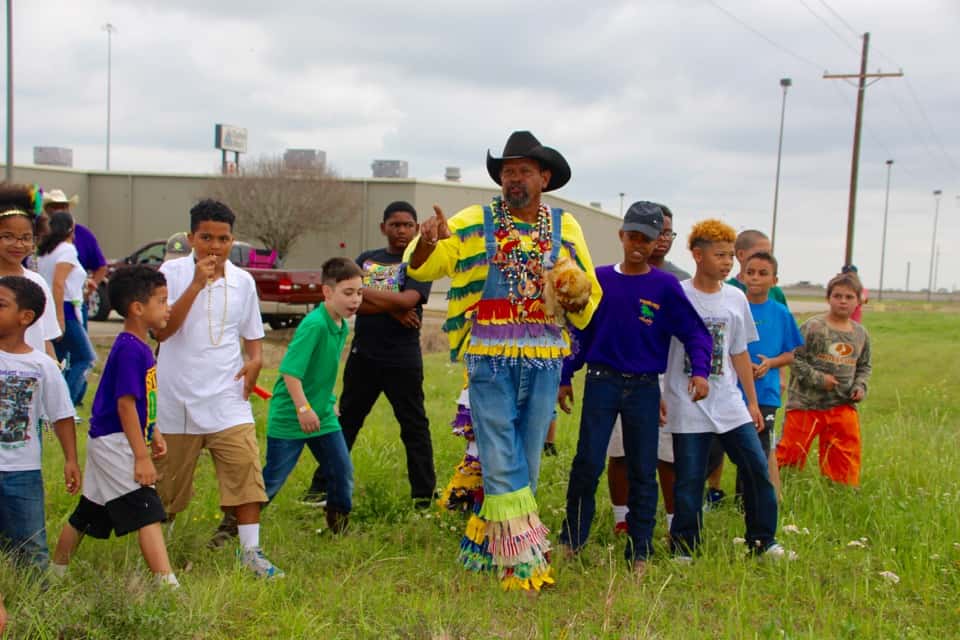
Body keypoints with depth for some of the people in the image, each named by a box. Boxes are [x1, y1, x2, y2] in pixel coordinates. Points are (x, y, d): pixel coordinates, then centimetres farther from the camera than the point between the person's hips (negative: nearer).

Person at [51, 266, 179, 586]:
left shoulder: (140, 345, 10)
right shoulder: (129, 349, -20)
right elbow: (125, 405, -22)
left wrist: (154, 435, 24)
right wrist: (142, 457, -22)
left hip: (107, 444, 10)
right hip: (116, 443, -10)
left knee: (87, 515, 20)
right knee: (148, 513, -12)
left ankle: (55, 574, 33)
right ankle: (167, 584, -13)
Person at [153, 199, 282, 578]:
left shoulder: (243, 281, 5)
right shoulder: (172, 273, -5)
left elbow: (252, 335, 17)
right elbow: (161, 330, -18)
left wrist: (255, 359, -5)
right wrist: (197, 284, -23)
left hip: (228, 399, 2)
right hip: (177, 401, -2)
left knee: (245, 473, -8)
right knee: (166, 484, 10)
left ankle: (251, 552, 1)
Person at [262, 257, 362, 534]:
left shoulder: (342, 326, 4)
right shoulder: (314, 324, -23)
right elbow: (290, 371, -27)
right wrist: (303, 408, -28)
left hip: (323, 415, 8)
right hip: (290, 417, -8)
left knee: (343, 474, 10)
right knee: (272, 480, 2)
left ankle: (339, 529, 28)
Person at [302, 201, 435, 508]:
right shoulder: (366, 259, 11)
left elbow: (408, 300, -18)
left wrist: (365, 293, -12)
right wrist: (391, 308, -15)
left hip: (403, 360, -4)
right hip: (364, 355, 4)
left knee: (414, 425, 3)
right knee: (346, 421, 12)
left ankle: (424, 494, 11)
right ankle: (322, 485, 21)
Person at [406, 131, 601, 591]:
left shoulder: (565, 228, 10)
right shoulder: (473, 224, 4)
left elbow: (590, 297, 17)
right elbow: (422, 268, 3)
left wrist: (577, 299, -7)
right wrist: (427, 241, -19)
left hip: (544, 360, 3)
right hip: (489, 359, -3)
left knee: (526, 462, 9)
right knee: (501, 463, -4)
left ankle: (485, 548, 25)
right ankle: (523, 561, 3)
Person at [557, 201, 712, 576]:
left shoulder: (666, 286, 0)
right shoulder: (599, 279, 4)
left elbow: (695, 333, 0)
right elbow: (579, 331, 10)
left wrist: (700, 370, -16)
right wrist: (565, 377, 9)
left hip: (645, 388, 0)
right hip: (602, 382, 0)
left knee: (643, 472, 6)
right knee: (588, 463, -3)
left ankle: (640, 552, 16)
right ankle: (571, 541, 13)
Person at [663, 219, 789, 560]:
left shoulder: (736, 298, 7)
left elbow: (739, 354, 14)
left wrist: (752, 402, 15)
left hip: (729, 403, 4)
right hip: (687, 404, -4)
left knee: (757, 467, 1)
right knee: (689, 479, 0)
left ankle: (763, 541, 16)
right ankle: (683, 549, 15)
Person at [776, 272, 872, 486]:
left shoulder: (861, 334, 8)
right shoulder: (813, 327, -10)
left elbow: (864, 366, 20)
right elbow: (795, 358, -11)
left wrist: (860, 386, 3)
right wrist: (818, 378, -17)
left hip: (843, 406, 5)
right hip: (806, 403, -5)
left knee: (847, 456, 7)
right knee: (791, 452, -1)